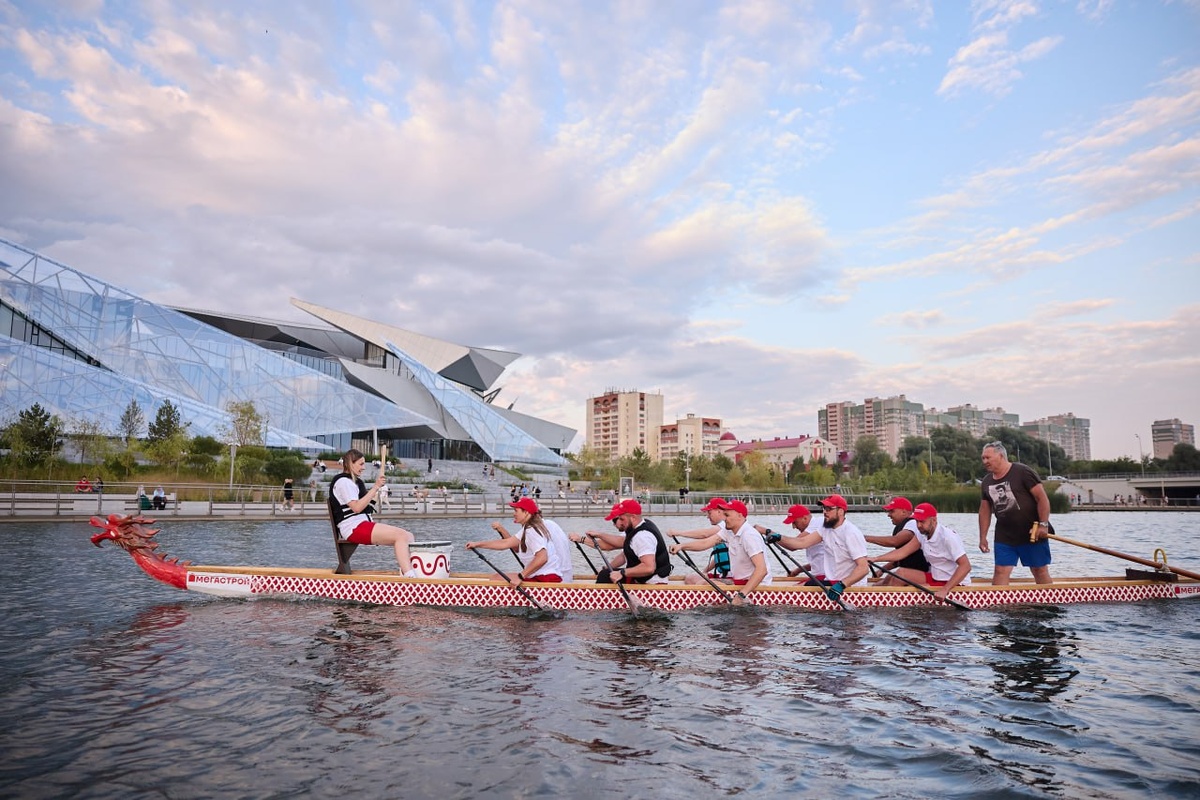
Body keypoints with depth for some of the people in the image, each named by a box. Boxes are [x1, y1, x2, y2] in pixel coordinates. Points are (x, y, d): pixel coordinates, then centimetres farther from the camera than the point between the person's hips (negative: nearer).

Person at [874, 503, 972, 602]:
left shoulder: (948, 536, -23)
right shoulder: (922, 534, 0)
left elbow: (965, 566, -29)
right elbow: (902, 552, -2)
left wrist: (945, 590, -36)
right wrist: (875, 559, -15)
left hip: (955, 583, -7)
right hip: (936, 577, 7)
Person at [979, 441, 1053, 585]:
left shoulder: (1022, 472, -10)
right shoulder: (987, 481, 7)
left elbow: (1042, 497, -12)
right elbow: (985, 509, 13)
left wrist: (1043, 524, -17)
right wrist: (983, 537, 10)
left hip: (1032, 533, -4)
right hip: (1004, 537, 5)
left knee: (1040, 571, 6)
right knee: (1000, 571, -2)